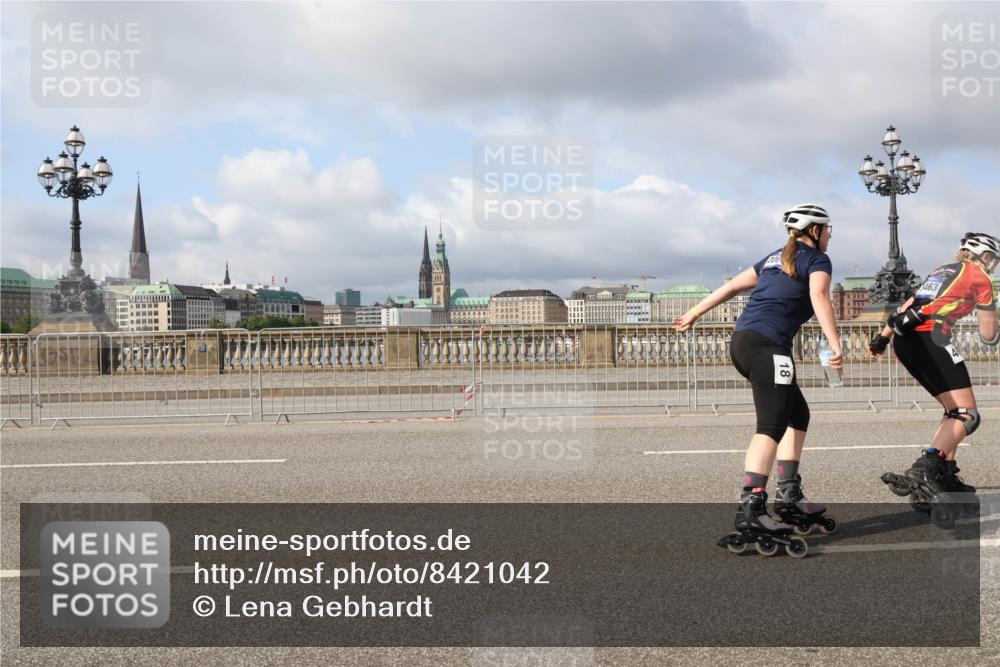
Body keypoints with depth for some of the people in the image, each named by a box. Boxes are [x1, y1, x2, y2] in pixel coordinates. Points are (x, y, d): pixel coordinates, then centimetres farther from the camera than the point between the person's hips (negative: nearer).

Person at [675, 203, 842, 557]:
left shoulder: (776, 258, 27)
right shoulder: (817, 259, 5)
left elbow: (734, 284, 28)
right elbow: (818, 296, -13)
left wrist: (695, 312, 35)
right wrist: (835, 346, -22)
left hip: (742, 341, 9)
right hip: (767, 345, -9)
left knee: (798, 415, 19)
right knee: (772, 427, -16)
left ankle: (788, 498, 17)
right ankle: (749, 512, -27)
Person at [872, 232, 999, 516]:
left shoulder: (942, 270, 30)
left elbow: (908, 306, 26)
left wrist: (884, 336, 27)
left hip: (904, 340, 8)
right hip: (929, 337, -8)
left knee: (955, 410, 17)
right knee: (967, 415, -9)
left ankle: (945, 478, 12)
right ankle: (922, 474, -29)